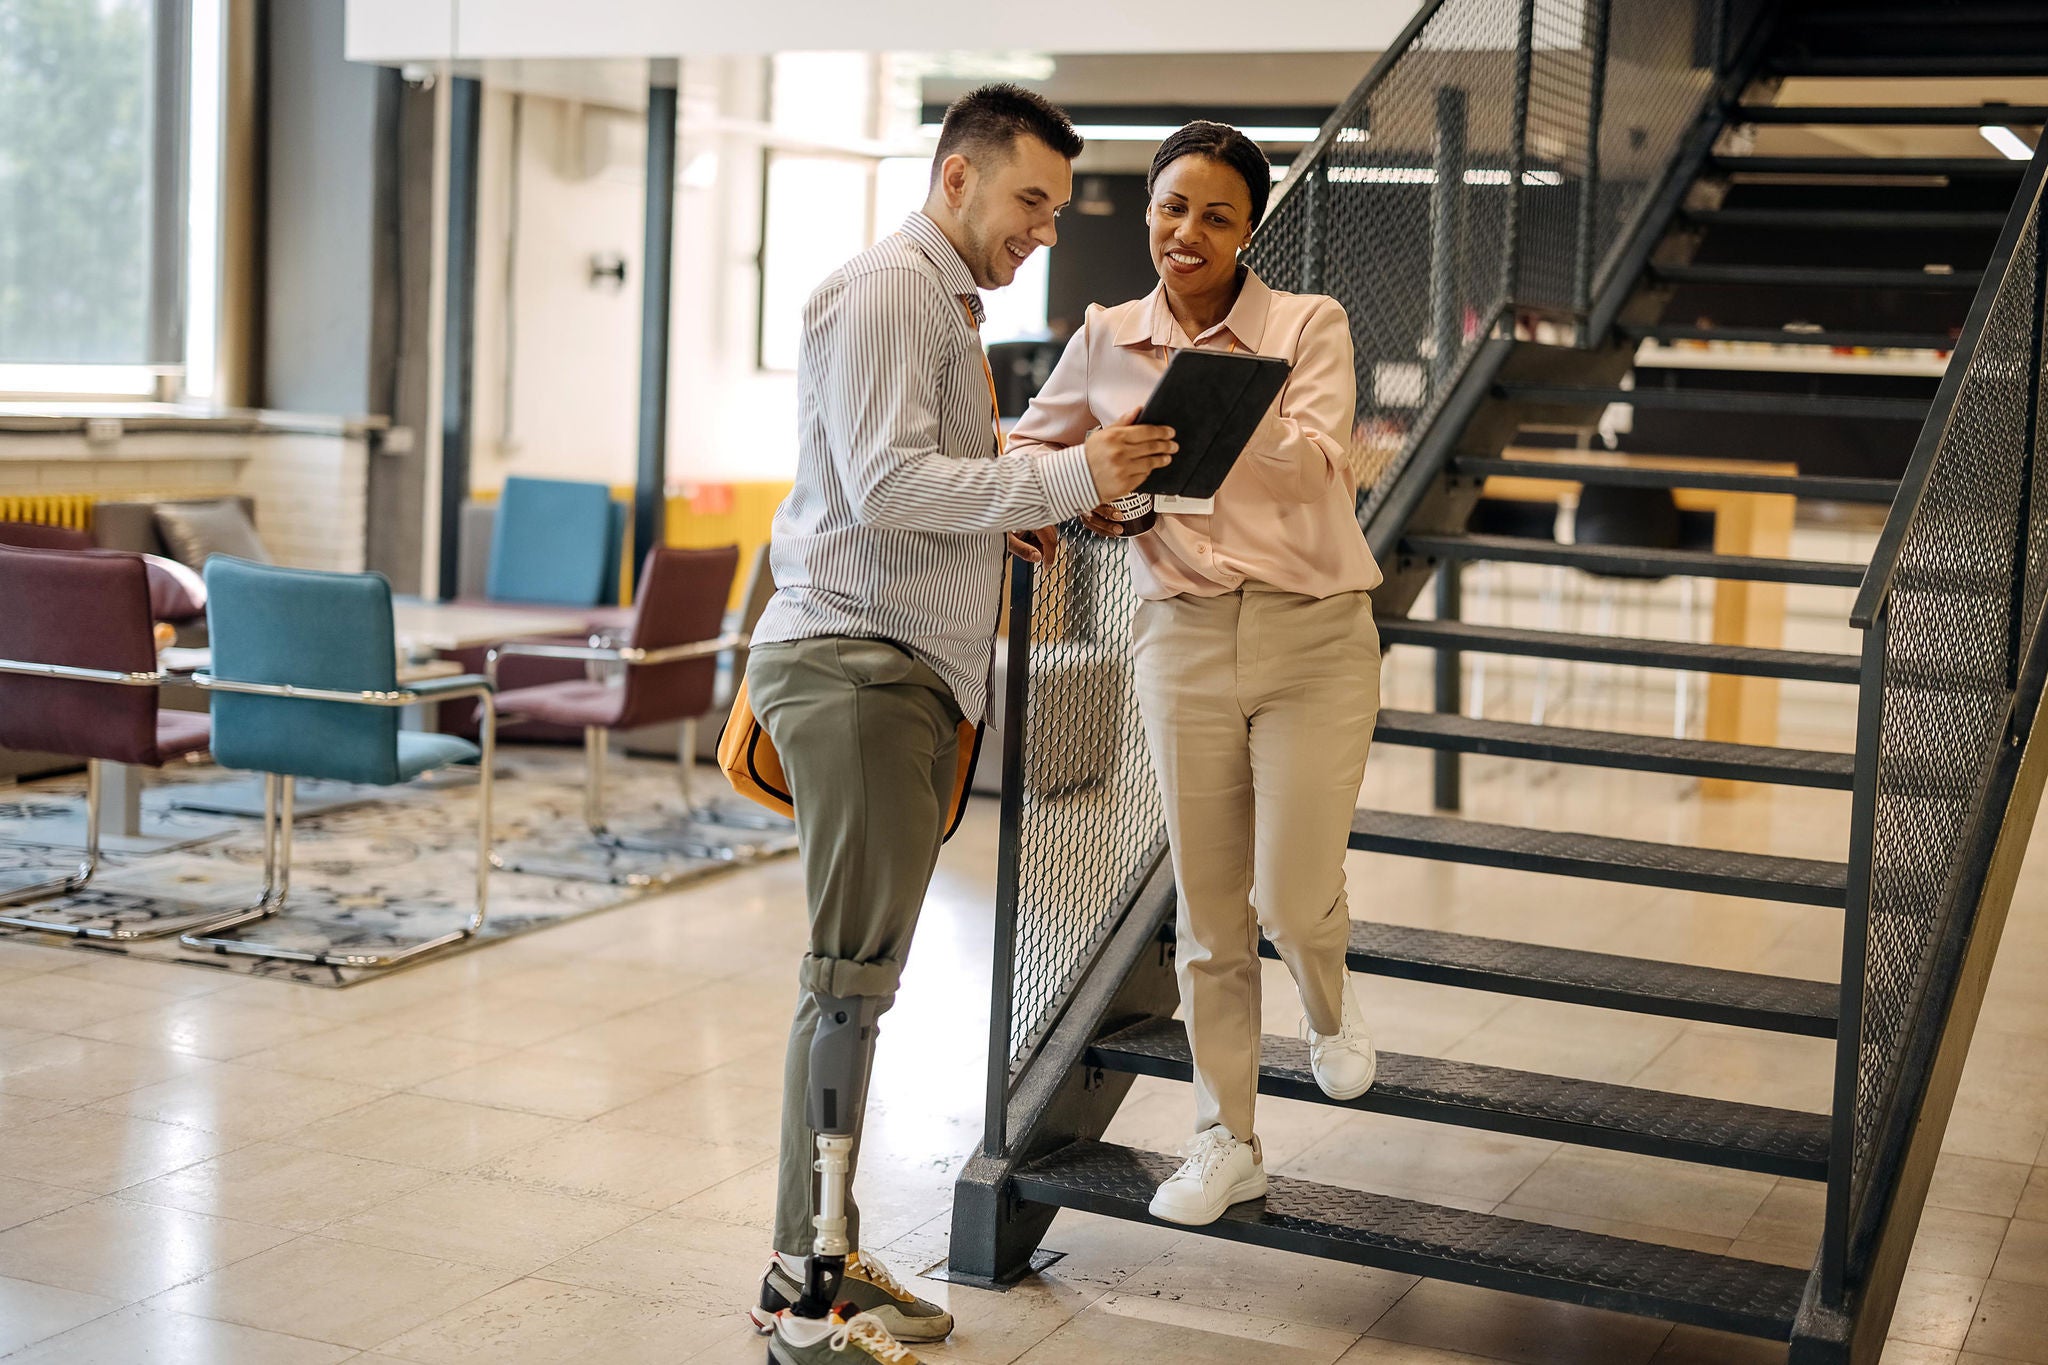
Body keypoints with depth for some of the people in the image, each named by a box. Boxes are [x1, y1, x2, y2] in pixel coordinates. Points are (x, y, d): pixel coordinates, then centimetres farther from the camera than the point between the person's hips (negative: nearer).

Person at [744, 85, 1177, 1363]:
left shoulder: (947, 303, 24)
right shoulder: (887, 288, -9)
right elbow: (883, 483, -19)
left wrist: (1012, 512, 10)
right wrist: (1069, 476, -20)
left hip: (908, 673, 10)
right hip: (857, 665, -10)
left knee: (863, 972, 10)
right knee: (854, 970, -10)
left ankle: (826, 1259, 17)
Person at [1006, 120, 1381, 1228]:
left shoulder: (1310, 325, -5)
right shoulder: (1106, 343, 4)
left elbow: (1313, 464, -20)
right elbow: (1032, 443, 18)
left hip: (1313, 635, -2)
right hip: (1184, 638, 3)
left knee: (1293, 894, -9)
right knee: (1208, 909, 7)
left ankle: (1329, 1009, 29)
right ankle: (1226, 1141, 22)